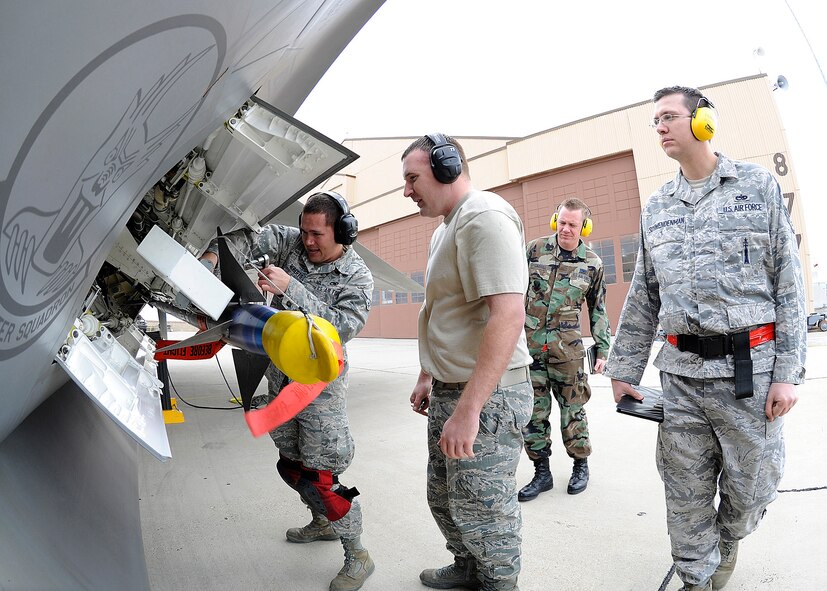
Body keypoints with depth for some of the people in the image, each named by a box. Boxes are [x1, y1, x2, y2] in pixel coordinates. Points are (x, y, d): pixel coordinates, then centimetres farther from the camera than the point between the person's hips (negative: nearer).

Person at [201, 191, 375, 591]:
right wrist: (212, 255, -21)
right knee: (290, 464, 20)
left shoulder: (357, 277, -14)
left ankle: (357, 557, 11)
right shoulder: (290, 243, 0)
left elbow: (340, 328, -25)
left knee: (319, 476, -6)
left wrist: (289, 288, -32)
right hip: (280, 374, 6)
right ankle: (323, 522, 44)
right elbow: (247, 236, -1)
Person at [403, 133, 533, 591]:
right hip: (450, 390, 10)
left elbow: (508, 315, -28)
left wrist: (467, 409, -30)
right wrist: (428, 376, 23)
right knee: (444, 497, 23)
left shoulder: (485, 216, -18)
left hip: (486, 395, -10)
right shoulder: (445, 227, 15)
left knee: (481, 510, 4)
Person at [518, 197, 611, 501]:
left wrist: (602, 348, 9)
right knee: (533, 410, 6)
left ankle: (581, 466, 27)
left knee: (572, 407, 7)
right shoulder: (535, 249, 1)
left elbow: (598, 309, 11)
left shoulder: (592, 263, 3)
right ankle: (542, 472, 18)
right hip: (529, 343, 1)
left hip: (566, 345, -1)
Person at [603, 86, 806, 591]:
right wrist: (624, 370, 10)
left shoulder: (758, 185, 2)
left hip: (751, 370, -2)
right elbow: (642, 298, 14)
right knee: (686, 498, 8)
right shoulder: (657, 207, 11)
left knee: (752, 487, 9)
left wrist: (788, 372, -8)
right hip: (681, 376, 3)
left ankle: (727, 542, 41)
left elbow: (789, 284, -1)